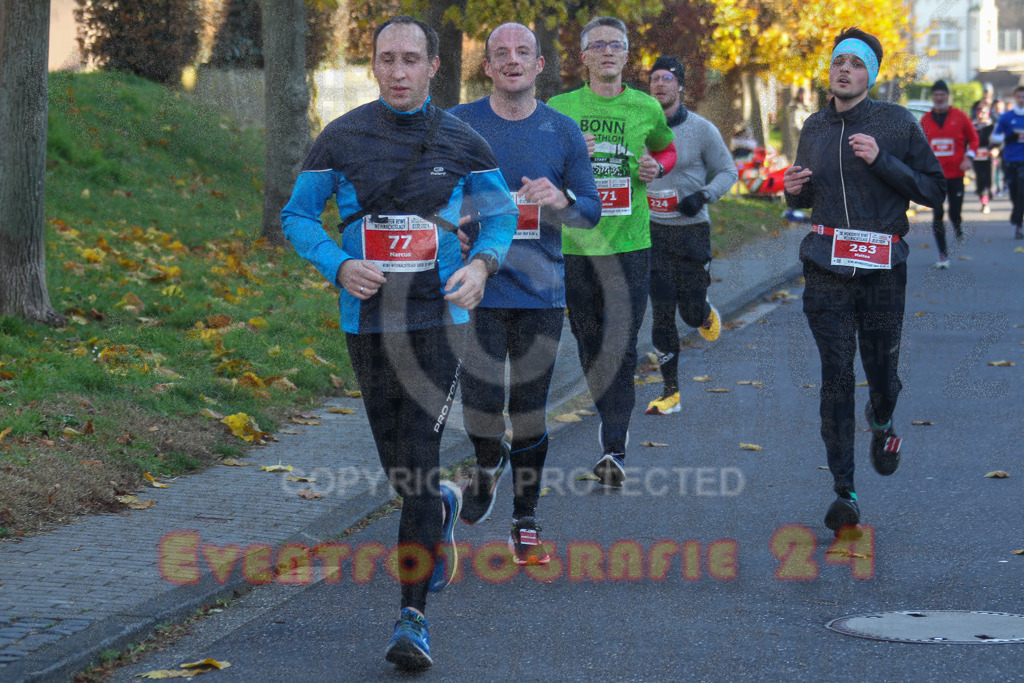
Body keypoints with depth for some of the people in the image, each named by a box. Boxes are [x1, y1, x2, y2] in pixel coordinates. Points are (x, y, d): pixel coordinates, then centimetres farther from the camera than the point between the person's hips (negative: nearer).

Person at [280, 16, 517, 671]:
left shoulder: (461, 142, 2)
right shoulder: (341, 138, 1)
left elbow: (501, 213, 12)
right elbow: (298, 215, 6)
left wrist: (482, 264, -8)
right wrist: (340, 266, -13)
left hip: (437, 317, -2)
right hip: (367, 320, 2)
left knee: (419, 462, -13)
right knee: (400, 472, 11)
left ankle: (414, 616, -9)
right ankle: (444, 507, 48)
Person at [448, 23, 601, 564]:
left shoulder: (562, 131, 5)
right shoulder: (457, 125, 1)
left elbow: (592, 211, 8)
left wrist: (560, 201, -14)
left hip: (542, 294, 1)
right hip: (479, 290, -1)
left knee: (529, 410, 4)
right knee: (482, 400, -13)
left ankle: (525, 525, 18)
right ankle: (487, 463, 22)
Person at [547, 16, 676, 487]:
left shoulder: (647, 109, 6)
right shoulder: (559, 109, 4)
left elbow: (667, 149, 25)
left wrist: (655, 168, 2)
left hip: (629, 242, -1)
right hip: (575, 241, 1)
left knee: (622, 346, -9)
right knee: (590, 343, 9)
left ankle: (614, 451, -13)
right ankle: (612, 423, 30)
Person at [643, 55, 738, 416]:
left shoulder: (702, 129, -6)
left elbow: (728, 172, 1)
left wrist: (703, 195, -16)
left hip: (692, 229, -2)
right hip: (654, 230, 2)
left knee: (691, 312, 0)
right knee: (662, 314, -2)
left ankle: (706, 313, 40)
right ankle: (670, 392, 4)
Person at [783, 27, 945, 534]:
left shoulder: (898, 123, 0)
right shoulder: (814, 128, 11)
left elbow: (933, 189, -3)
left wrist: (882, 160, -15)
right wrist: (794, 190, 0)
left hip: (883, 267, -2)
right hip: (827, 269, 2)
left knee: (883, 372, 4)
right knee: (835, 378, -4)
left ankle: (882, 423, 42)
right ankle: (843, 492, -1)